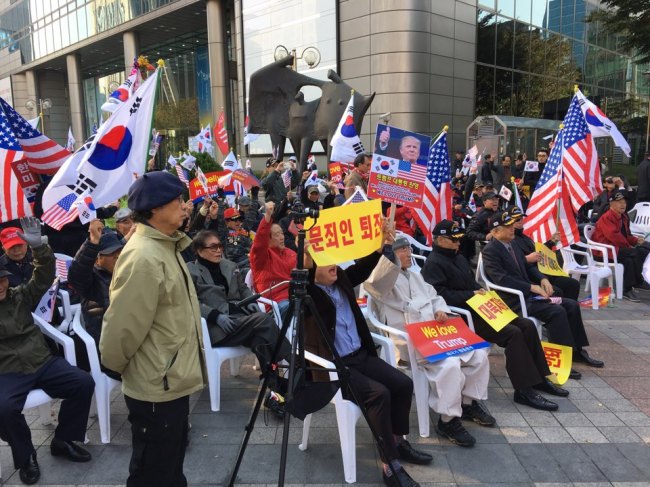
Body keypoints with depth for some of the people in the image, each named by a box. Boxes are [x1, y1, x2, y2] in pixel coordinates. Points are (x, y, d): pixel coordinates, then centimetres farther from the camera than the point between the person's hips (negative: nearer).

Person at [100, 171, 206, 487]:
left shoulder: (166, 246, 7)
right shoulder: (143, 257, -25)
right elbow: (121, 328, -22)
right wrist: (117, 366, -3)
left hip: (172, 381, 9)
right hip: (156, 389, -9)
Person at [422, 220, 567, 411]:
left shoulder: (458, 257, 19)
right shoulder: (433, 263, -11)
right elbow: (440, 295, -22)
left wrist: (482, 292, 4)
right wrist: (471, 295, -20)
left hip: (478, 307, 10)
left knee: (527, 325, -2)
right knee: (513, 333, -23)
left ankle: (538, 377, 9)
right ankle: (524, 390, -15)